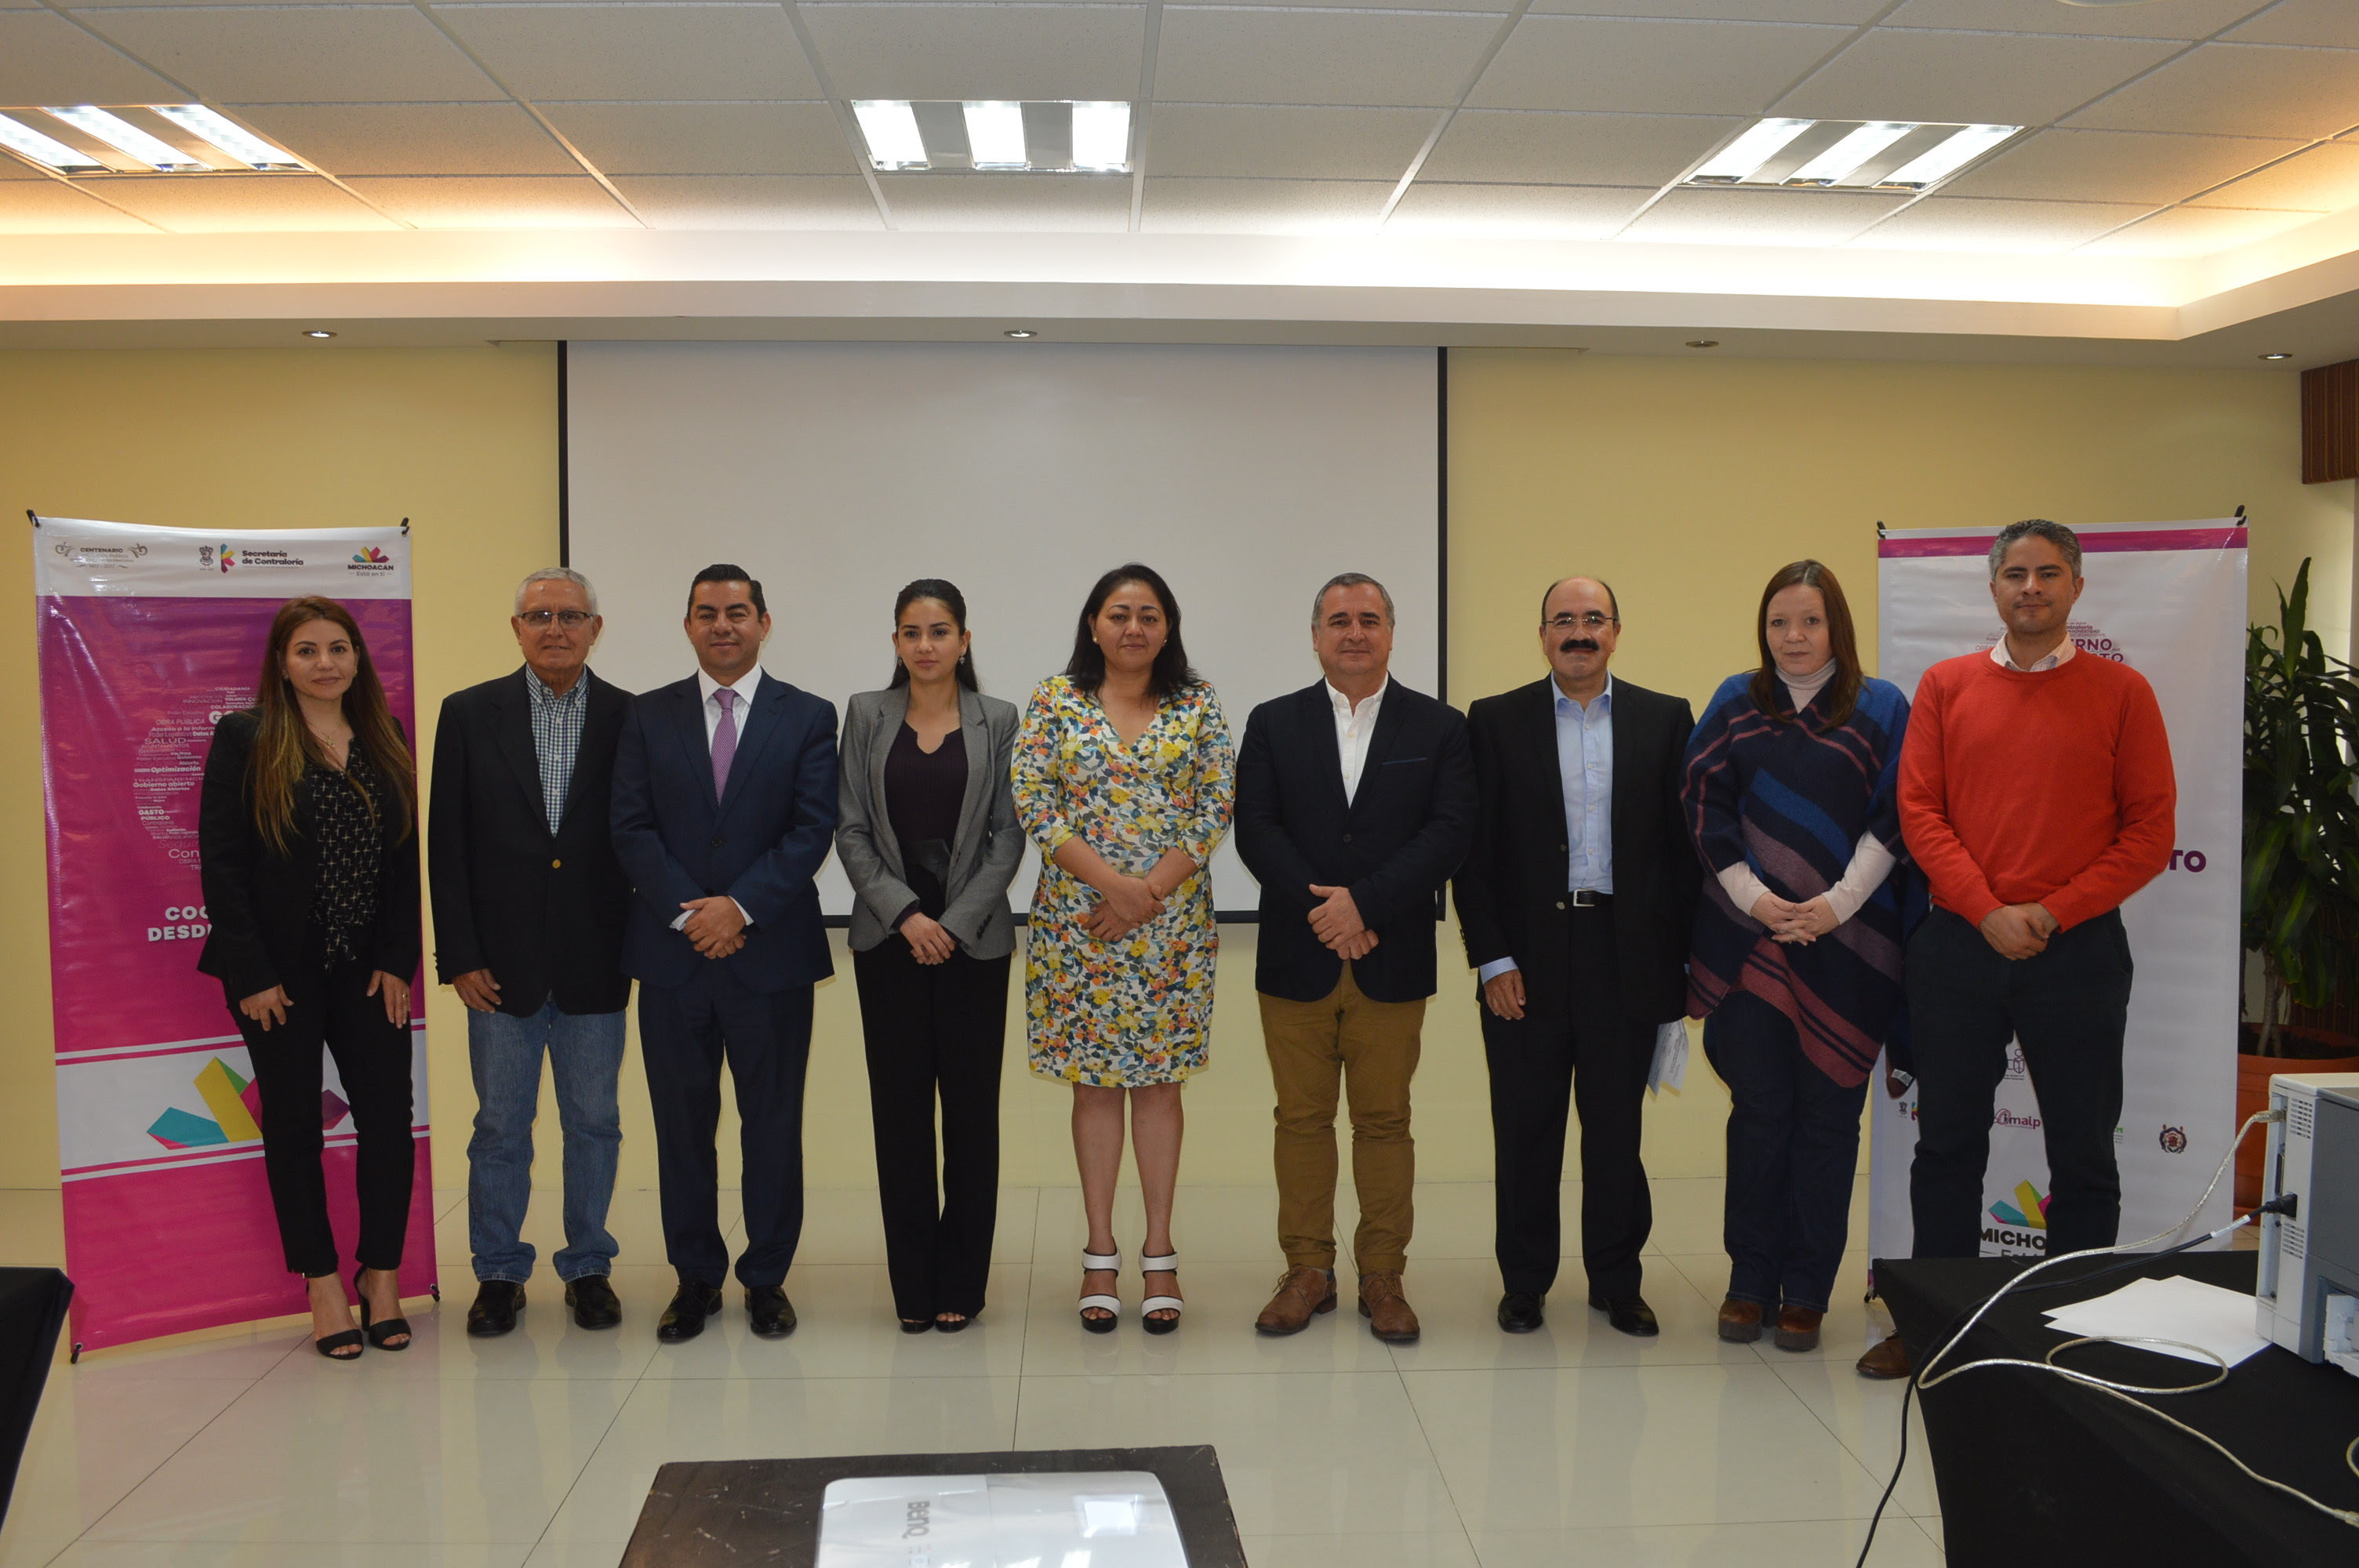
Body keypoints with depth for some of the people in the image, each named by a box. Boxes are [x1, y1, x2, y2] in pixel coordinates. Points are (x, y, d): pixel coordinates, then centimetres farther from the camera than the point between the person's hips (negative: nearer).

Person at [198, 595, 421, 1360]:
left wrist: (397, 960, -1)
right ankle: (324, 1288, 16)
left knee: (389, 1119, -1)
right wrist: (251, 974, -11)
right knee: (294, 1127, 5)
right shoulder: (244, 738, -2)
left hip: (368, 970, 3)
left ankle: (382, 1278, 14)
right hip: (280, 973, -3)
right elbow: (221, 860, -6)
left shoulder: (386, 740, 8)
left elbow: (407, 858, 7)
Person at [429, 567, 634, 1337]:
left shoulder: (633, 718, 1)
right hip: (503, 963, 0)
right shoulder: (470, 715, 1)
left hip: (596, 964, 0)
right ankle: (499, 1274, 23)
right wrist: (459, 956, -5)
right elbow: (447, 845, 0)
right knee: (500, 1127, 9)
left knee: (594, 1122, 10)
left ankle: (588, 1267, 24)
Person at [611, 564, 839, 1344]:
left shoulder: (808, 716, 4)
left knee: (772, 1122, 6)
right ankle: (696, 1277, 21)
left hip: (772, 951, -1)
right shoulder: (648, 715, 8)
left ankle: (767, 1278, 19)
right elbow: (632, 828, 1)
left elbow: (813, 829, -5)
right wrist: (691, 913, -11)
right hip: (673, 955, 1)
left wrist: (740, 907, -14)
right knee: (682, 1123, 8)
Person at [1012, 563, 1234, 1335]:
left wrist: (1149, 892, -11)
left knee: (1158, 1080, 6)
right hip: (1077, 918, 0)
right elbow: (1033, 802, -7)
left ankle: (1159, 1254, 15)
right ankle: (1100, 1255, 15)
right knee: (1095, 1082, 6)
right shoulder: (1054, 701, 0)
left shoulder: (1198, 706, 2)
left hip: (1171, 922, 0)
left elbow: (1217, 809, -2)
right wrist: (1113, 883, -15)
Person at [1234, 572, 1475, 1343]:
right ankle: (1308, 1271, 19)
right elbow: (1255, 830, -3)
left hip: (1392, 962, -1)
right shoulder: (1272, 724, 7)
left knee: (1385, 1121, 6)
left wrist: (1365, 902, -16)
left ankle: (1383, 1277, 16)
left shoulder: (1439, 727, 4)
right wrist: (1324, 911, -14)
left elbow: (1450, 831, -7)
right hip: (1296, 961, 1)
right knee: (1302, 1119, 8)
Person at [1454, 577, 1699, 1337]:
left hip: (1626, 955, 1)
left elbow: (1682, 845, 4)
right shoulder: (1496, 720, 2)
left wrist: (1678, 954, -1)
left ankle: (1617, 1282, 24)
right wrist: (1492, 958, -7)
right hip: (1527, 957, -1)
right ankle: (1524, 1283, 21)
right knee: (1526, 1132, 7)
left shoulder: (1665, 719, 5)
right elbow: (1474, 851, 0)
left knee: (1617, 1129, 9)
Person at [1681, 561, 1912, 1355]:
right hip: (1748, 935, 1)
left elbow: (1893, 821, -1)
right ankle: (1751, 1281, 16)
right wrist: (1755, 899, -8)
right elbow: (1705, 809, 3)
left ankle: (1807, 1290, 14)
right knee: (1758, 1110, 4)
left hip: (1845, 944, -1)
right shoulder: (1735, 703, 9)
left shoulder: (1881, 708, 5)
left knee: (1827, 1115, 3)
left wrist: (1836, 905, -12)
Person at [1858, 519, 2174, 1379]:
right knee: (1947, 1145, 9)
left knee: (2083, 1153, 6)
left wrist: (2055, 911, -10)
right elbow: (1918, 809, 1)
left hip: (2078, 951, -1)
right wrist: (1987, 910, -11)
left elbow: (2152, 827, -1)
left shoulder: (2121, 692, 2)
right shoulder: (1946, 686, 7)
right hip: (1957, 945, 2)